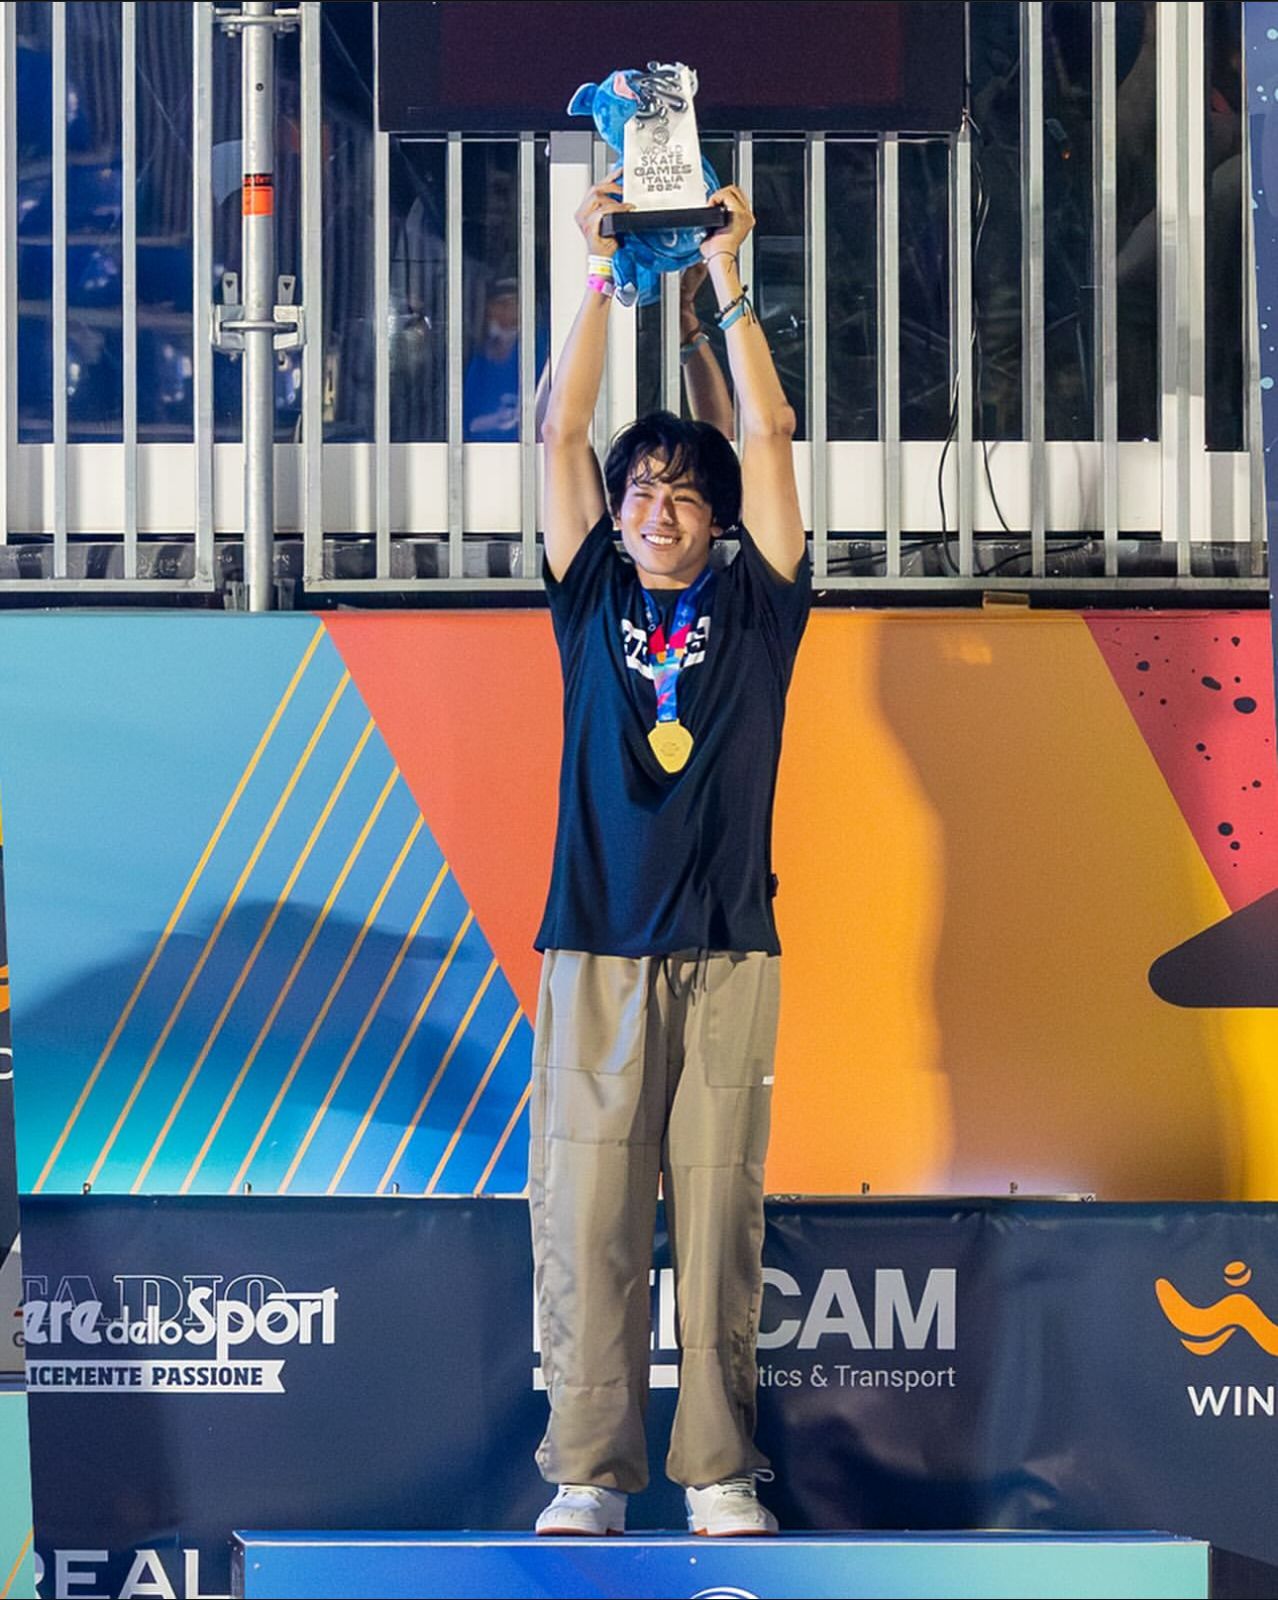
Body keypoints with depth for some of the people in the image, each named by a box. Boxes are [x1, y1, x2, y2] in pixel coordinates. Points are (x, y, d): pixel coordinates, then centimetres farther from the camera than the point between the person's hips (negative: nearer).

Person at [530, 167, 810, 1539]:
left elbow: (771, 438, 4)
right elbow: (562, 434, 7)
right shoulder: (591, 604, 12)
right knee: (586, 1210, -3)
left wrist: (727, 282, 1)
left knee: (721, 1208, 0)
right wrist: (603, 278, 2)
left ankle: (719, 1468, 5)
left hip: (726, 949, 0)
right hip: (595, 947, 0)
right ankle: (589, 1471, 3)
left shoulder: (755, 611, 11)